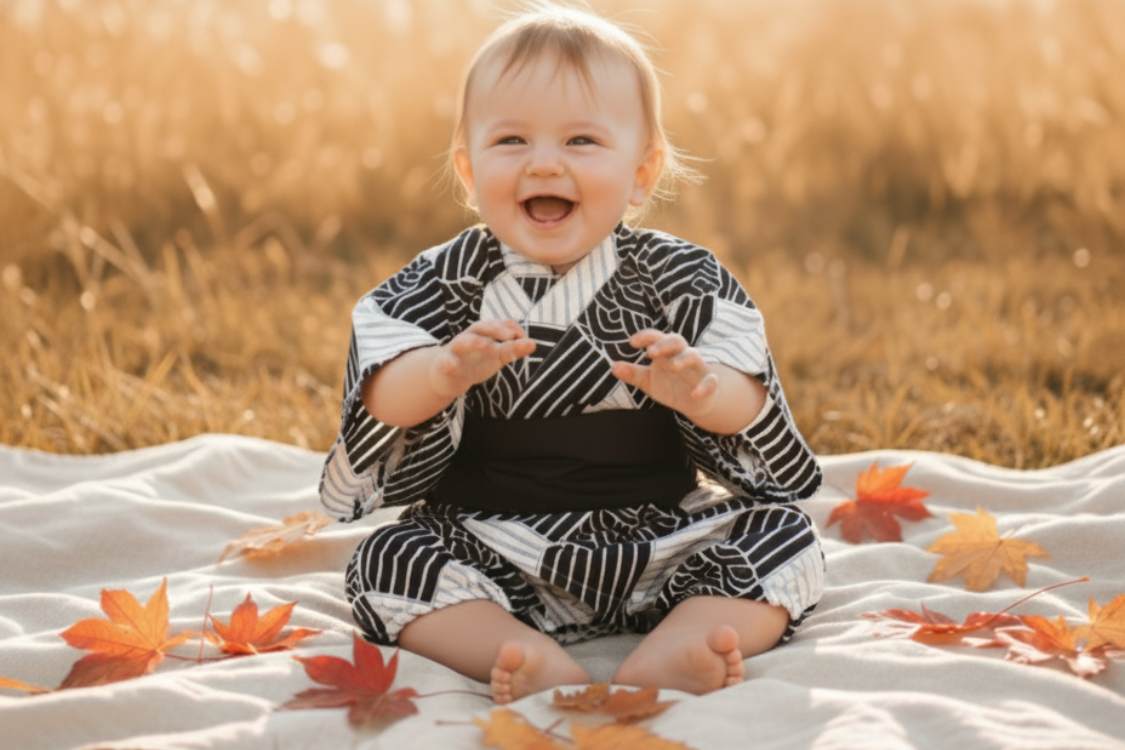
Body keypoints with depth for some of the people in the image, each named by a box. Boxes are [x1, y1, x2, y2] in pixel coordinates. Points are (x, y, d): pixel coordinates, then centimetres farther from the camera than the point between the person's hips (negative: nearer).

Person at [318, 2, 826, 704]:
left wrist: (697, 388, -32)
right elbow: (385, 403, -11)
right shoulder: (448, 281, 0)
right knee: (387, 559, -21)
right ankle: (532, 659, -37)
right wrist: (445, 371, -34)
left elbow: (746, 406, -8)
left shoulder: (678, 276, 0)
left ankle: (671, 652, -35)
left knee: (785, 536, -15)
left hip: (661, 533, 1)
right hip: (496, 548, 0)